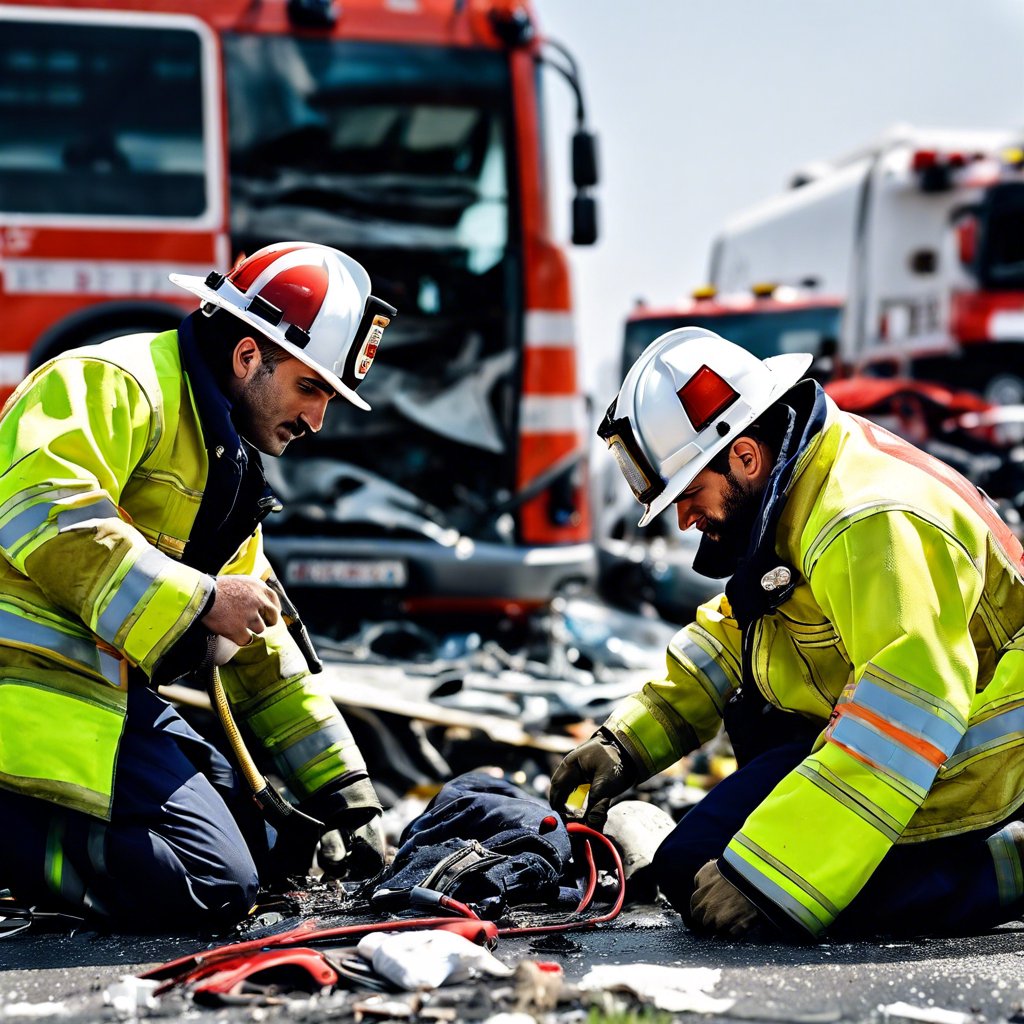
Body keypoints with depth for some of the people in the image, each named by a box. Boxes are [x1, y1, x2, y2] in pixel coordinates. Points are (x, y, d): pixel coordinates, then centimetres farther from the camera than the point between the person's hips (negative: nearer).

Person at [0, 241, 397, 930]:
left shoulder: (226, 465, 23)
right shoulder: (113, 383, -7)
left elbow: (260, 648, 25)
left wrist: (346, 793, 20)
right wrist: (200, 598, -18)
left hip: (111, 686, 10)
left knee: (276, 850, 8)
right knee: (210, 885, -19)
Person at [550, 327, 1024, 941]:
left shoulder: (867, 526, -27)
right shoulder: (796, 485, 6)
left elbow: (910, 713, -35)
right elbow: (734, 629, 20)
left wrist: (762, 884, -38)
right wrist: (627, 743, 10)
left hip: (962, 765, -10)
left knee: (701, 876, -14)